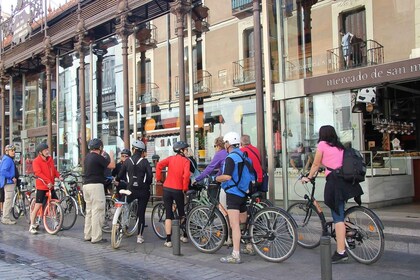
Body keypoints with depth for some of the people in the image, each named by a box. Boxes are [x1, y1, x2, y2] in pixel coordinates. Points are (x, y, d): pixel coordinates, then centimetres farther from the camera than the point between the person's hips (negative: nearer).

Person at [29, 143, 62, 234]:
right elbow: (38, 173, -21)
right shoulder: (36, 161, -10)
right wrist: (48, 182, -29)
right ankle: (32, 226, 6)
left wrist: (58, 176, -4)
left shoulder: (50, 159, 10)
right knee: (38, 206, -4)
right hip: (41, 186, -6)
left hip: (50, 186, 7)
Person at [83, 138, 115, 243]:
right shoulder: (98, 157, -13)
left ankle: (87, 235, 20)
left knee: (89, 211, 15)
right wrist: (111, 155, 6)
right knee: (97, 211, -5)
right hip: (96, 185, -9)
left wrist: (102, 155, 33)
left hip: (86, 185, 9)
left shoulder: (87, 157, 14)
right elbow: (112, 165, -10)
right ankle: (96, 237, -3)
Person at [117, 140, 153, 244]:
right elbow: (150, 175, -12)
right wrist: (148, 184, 8)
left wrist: (116, 179, 29)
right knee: (141, 213, 4)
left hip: (130, 190, 1)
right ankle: (140, 236, 4)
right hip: (143, 190, -1)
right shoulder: (145, 161, -5)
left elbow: (120, 175, 7)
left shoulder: (127, 161, 1)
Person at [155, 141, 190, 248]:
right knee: (181, 213, 18)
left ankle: (168, 240, 4)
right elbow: (186, 175, -18)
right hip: (178, 190, -3)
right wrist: (185, 188, -5)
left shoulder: (170, 158, 7)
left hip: (167, 188, 3)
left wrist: (158, 178, 2)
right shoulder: (186, 161, -3)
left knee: (168, 215, 6)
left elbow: (159, 165, -9)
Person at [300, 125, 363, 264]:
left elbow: (316, 164, 7)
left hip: (334, 180, -7)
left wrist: (308, 177, 21)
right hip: (345, 180, 7)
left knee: (338, 217, -9)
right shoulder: (340, 146, 22)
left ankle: (341, 252, -10)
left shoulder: (322, 144, 4)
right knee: (340, 214, 15)